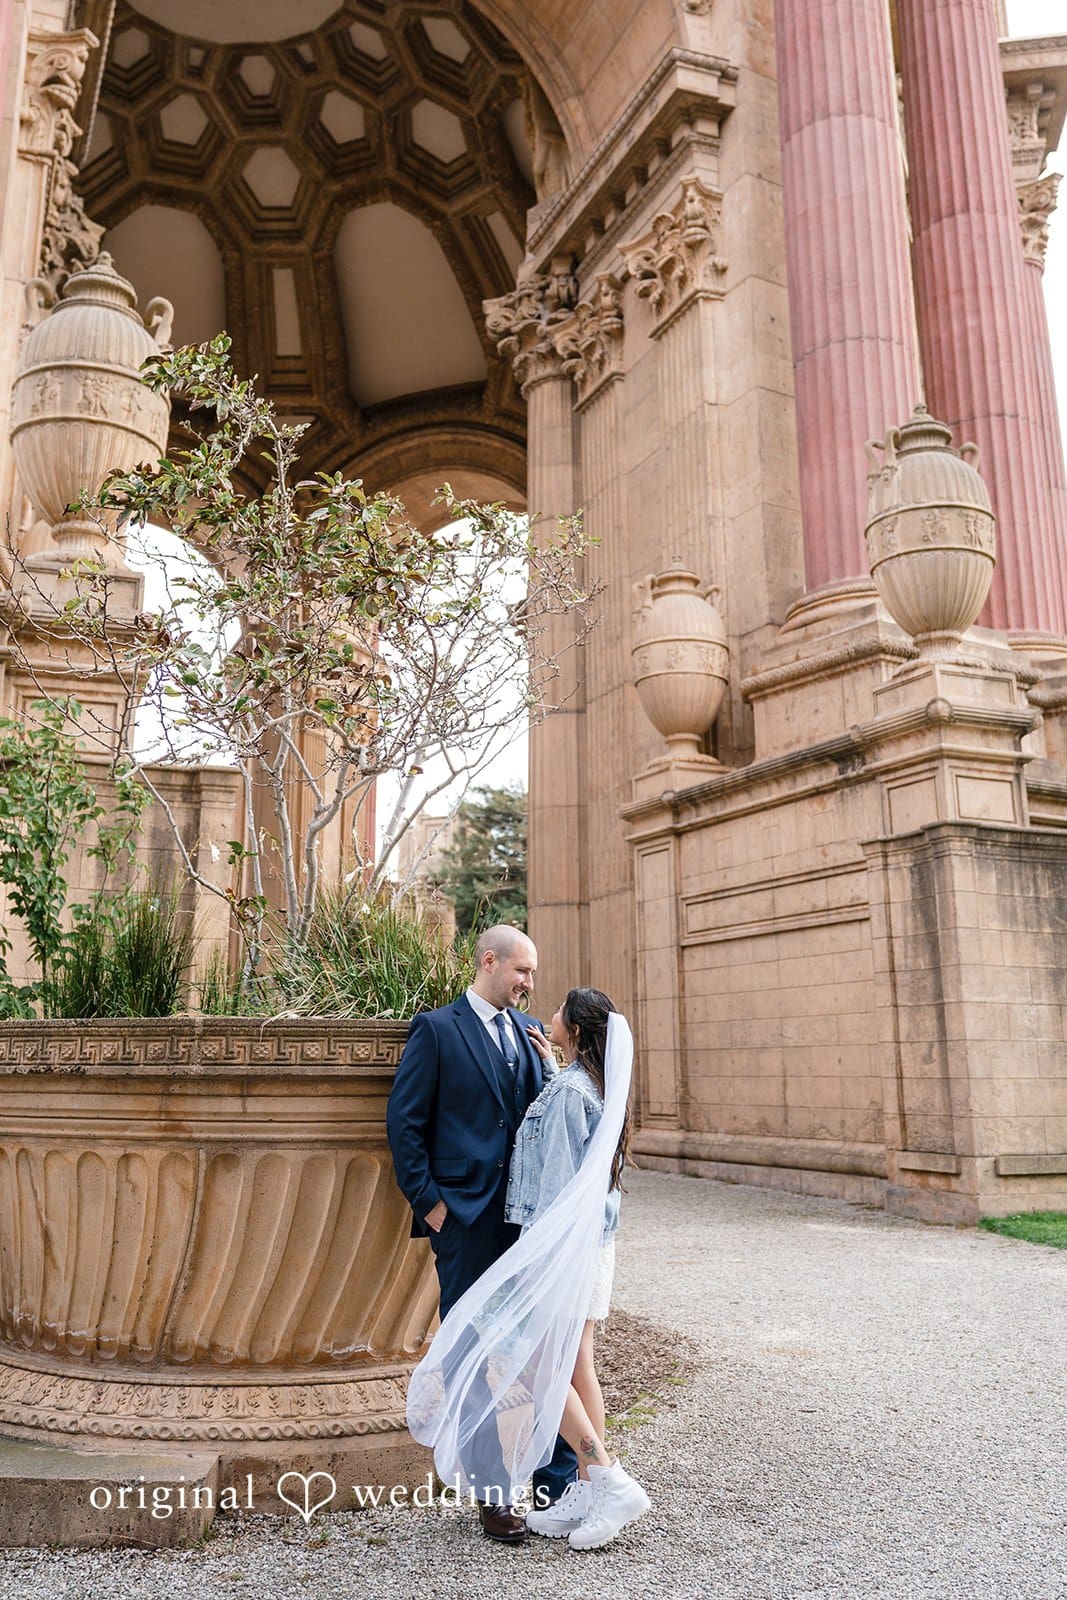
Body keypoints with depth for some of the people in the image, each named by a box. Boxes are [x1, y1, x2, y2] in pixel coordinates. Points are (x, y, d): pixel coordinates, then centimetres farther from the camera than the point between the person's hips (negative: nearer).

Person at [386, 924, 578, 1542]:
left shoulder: (530, 1032, 13)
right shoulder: (437, 1029, -5)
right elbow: (404, 1121, -7)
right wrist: (429, 1202, -10)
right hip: (467, 1217, -5)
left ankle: (559, 1483, 23)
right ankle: (492, 1494, 17)